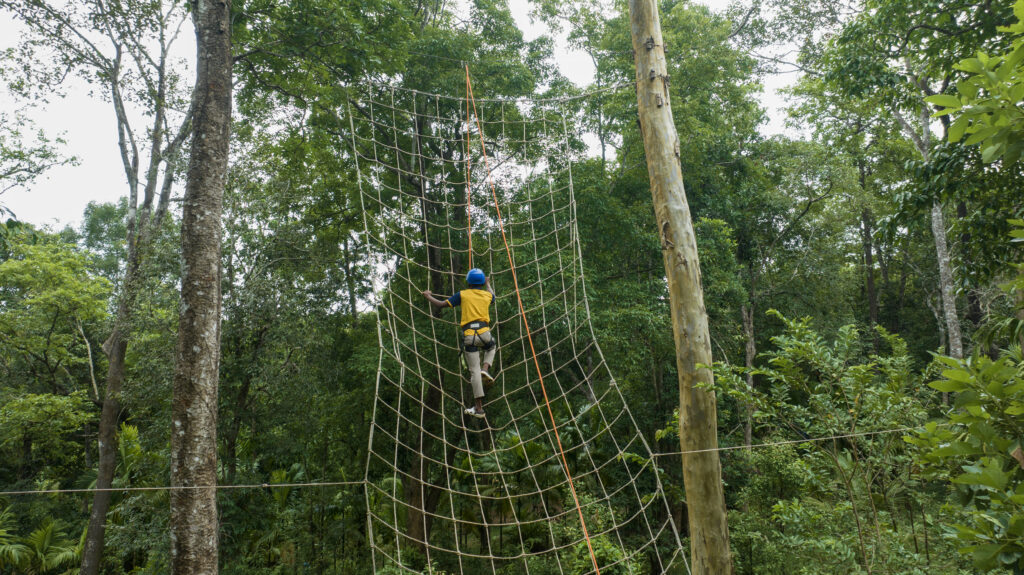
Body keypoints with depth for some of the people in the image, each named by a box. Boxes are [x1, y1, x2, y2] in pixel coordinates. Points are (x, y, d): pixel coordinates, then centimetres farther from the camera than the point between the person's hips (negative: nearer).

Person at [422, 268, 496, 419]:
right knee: (492, 346, 37)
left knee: (474, 371, 0)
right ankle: (485, 368, 10)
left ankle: (479, 408, -2)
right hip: (484, 333, 2)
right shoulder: (487, 295, 15)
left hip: (469, 336, -1)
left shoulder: (462, 295, 7)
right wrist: (488, 284, 62)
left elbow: (440, 304, 6)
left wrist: (428, 296, 25)